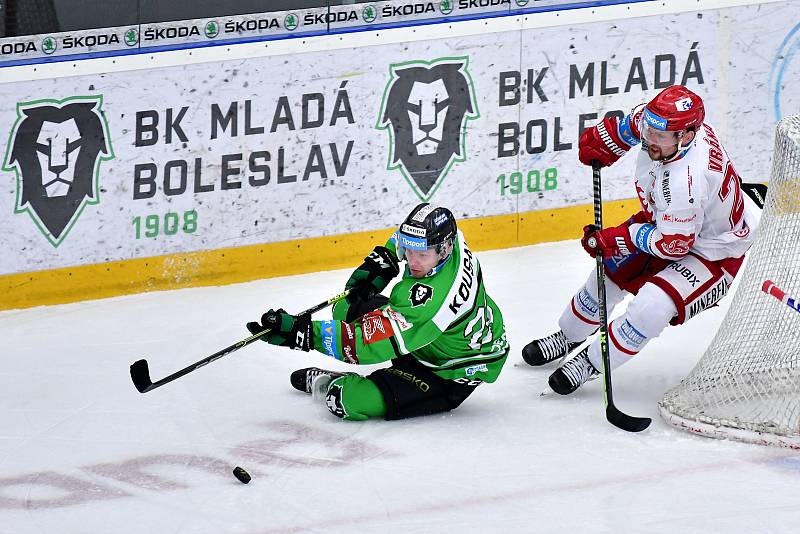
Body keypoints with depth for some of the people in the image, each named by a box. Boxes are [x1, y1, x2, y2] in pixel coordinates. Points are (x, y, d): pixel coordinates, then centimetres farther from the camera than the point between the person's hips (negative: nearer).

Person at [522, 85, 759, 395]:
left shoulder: (686, 183, -43)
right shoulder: (661, 122, -21)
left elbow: (673, 245, -31)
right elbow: (635, 122, 6)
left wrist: (620, 238, -24)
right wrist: (604, 141, 7)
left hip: (714, 252, -9)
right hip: (665, 223, 9)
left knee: (652, 306, -24)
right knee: (611, 271, 15)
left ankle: (592, 362, -2)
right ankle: (568, 337, 40)